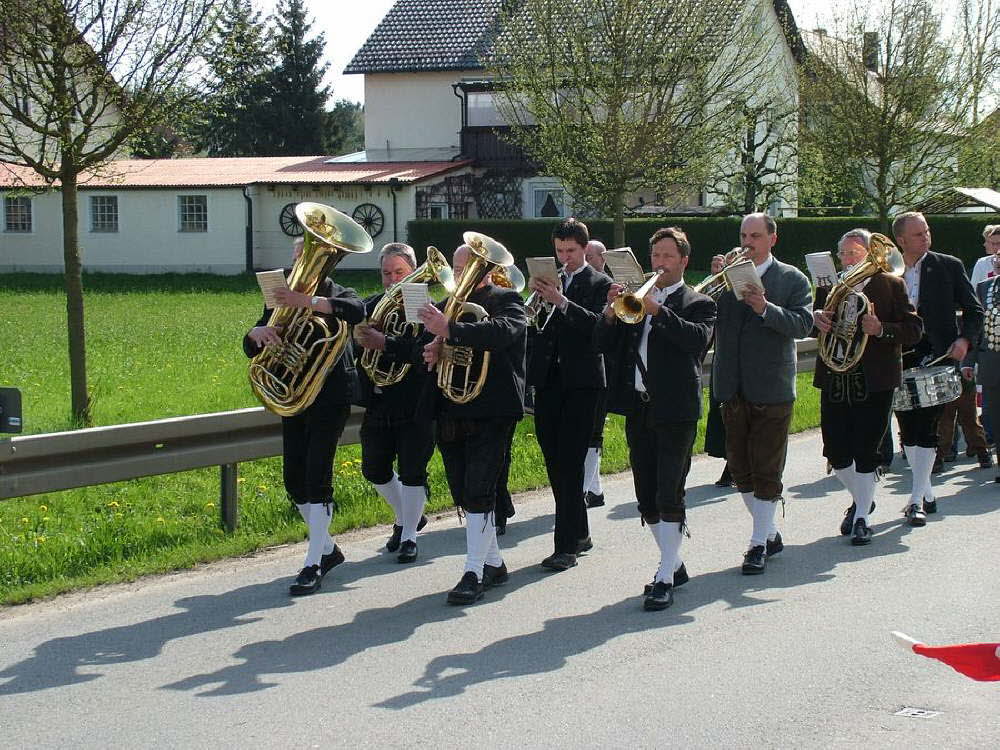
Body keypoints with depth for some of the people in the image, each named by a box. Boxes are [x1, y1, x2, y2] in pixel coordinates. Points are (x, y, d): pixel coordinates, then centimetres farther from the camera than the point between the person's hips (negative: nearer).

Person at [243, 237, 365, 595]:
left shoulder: (338, 295, -1)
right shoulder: (283, 300, 11)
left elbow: (356, 311, -27)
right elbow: (251, 348, 4)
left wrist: (307, 302, -38)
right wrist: (258, 332, -21)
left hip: (331, 395, -5)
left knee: (317, 476, -13)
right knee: (294, 480, 5)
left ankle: (313, 565, -10)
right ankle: (327, 548, 24)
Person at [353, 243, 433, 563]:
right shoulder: (371, 306, 6)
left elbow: (424, 352, -24)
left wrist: (385, 343, -30)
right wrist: (359, 336, -20)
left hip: (414, 406, -5)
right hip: (378, 403, 5)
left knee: (412, 471, 1)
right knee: (375, 470, 14)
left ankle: (409, 535, 16)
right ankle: (405, 517, 37)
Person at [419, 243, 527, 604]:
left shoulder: (507, 301, -2)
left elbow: (501, 332, -23)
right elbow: (432, 343, 17)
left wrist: (449, 329, -33)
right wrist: (431, 352, -8)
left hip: (490, 412, -7)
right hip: (452, 414, 7)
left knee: (478, 493, -11)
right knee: (464, 496, 10)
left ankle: (475, 573, -10)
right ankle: (493, 563, 22)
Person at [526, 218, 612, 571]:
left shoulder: (599, 284, 0)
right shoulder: (549, 279, 15)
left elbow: (598, 325, -17)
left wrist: (561, 301, -25)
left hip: (581, 382, -6)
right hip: (548, 380, 6)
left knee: (570, 463, -11)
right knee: (554, 462, 9)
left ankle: (566, 546, -13)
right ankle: (579, 534, 21)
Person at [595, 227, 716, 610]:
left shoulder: (697, 303, 3)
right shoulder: (635, 299, 15)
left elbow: (698, 338, -18)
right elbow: (604, 344, 7)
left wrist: (657, 311, -26)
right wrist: (611, 312, -10)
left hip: (675, 411, -5)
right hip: (637, 409, 5)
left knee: (670, 497, -10)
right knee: (647, 500, 10)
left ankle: (665, 579, -9)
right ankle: (673, 563, 24)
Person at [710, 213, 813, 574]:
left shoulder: (792, 279, 2)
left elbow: (802, 325, -11)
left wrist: (766, 308, -24)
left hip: (771, 388, -4)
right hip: (732, 387, 4)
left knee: (766, 469, -1)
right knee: (740, 467, 10)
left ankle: (759, 543, 6)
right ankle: (770, 533, 24)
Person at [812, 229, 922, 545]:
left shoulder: (891, 285, 0)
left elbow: (913, 330, -4)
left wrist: (882, 329, -21)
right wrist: (816, 317, -8)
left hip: (874, 382, -4)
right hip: (834, 380, 4)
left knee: (865, 451, -3)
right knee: (835, 452, 4)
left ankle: (862, 518, 9)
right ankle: (861, 500, 29)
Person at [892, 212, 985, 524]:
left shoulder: (948, 267, 1)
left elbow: (974, 310, 5)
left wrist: (964, 339, -11)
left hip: (936, 357, -3)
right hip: (900, 361, 3)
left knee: (926, 428, -10)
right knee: (908, 431, 8)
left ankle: (917, 500, -6)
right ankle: (927, 494, 23)